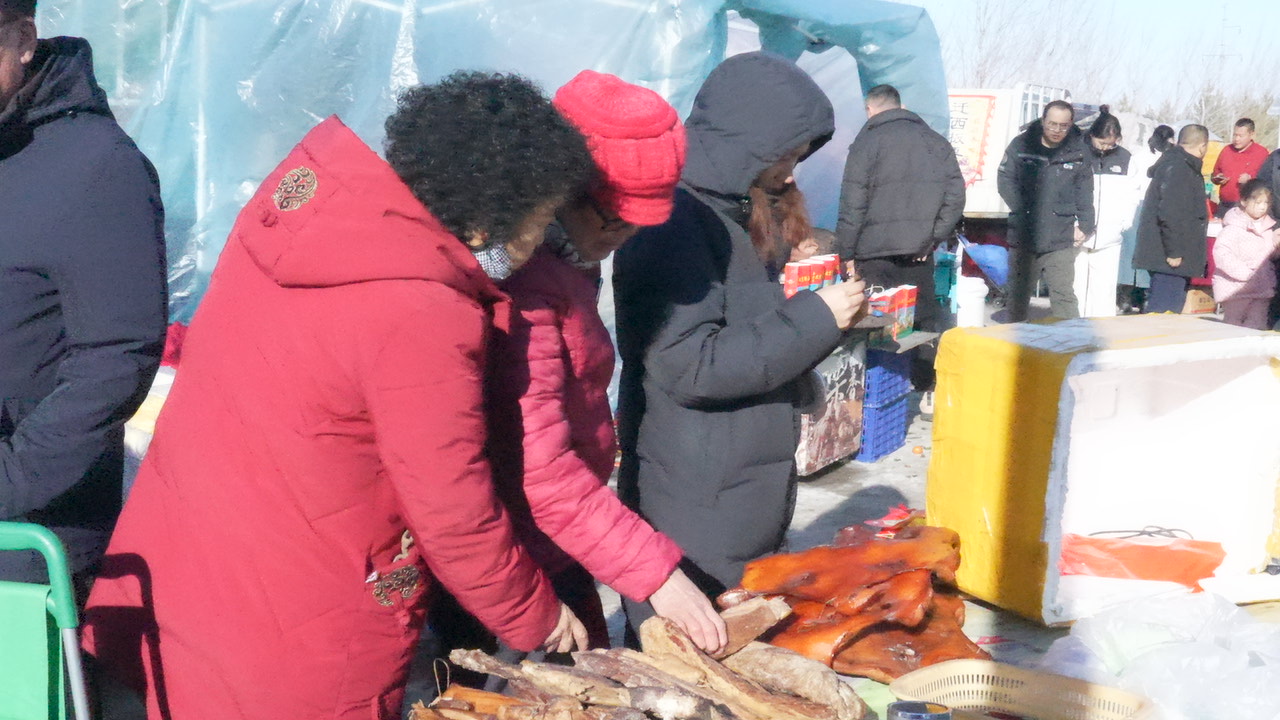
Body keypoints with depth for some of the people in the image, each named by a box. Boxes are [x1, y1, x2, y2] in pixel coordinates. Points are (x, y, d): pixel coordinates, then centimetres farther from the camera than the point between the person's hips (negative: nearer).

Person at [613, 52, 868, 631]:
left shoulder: (737, 217, 12)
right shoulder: (673, 221, -19)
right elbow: (690, 366, -25)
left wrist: (827, 314, 8)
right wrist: (815, 319, -20)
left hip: (750, 493, 10)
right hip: (696, 511, -9)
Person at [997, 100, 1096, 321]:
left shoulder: (1078, 151, 3)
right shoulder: (1021, 145, 0)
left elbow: (1084, 191, 7)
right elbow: (1005, 180, 0)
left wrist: (1085, 225, -1)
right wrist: (1022, 212, -8)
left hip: (1061, 240, -1)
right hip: (1023, 237, 1)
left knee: (1064, 297, -4)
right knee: (1017, 295, 12)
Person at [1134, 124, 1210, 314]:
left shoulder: (1183, 165, 18)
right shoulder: (1177, 168, -16)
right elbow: (1170, 213, -24)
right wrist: (1174, 252, -23)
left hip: (1174, 255, 11)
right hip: (1171, 257, -11)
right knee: (1164, 312, -10)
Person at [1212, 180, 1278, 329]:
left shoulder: (1267, 226, 9)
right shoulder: (1234, 227, -14)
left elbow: (1272, 255, 21)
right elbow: (1221, 252, -26)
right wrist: (1243, 272, -25)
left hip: (1261, 287, 7)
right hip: (1236, 288, -7)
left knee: (1257, 327, 8)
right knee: (1233, 327, 2)